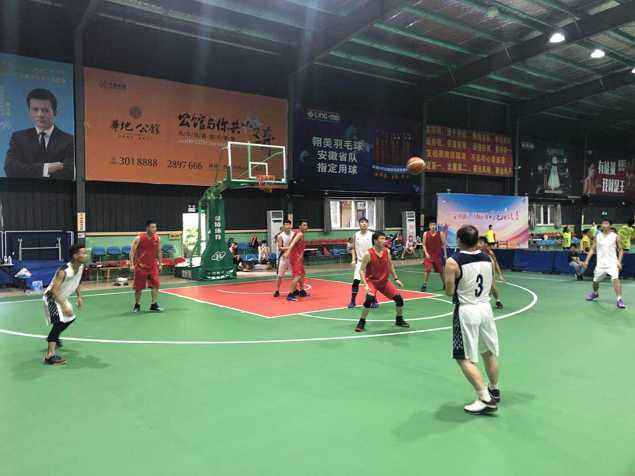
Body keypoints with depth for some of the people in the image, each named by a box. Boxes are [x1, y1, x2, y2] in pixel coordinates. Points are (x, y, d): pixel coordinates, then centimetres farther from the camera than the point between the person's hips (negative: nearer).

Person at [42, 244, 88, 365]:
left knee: (70, 318, 27)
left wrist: (79, 297, 7)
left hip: (62, 298, 10)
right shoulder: (64, 271, -34)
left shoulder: (81, 267, -9)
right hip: (51, 298, -9)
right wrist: (64, 306, -39)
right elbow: (54, 291, -35)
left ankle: (53, 337, 51)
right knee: (59, 322, -25)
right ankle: (50, 355, -27)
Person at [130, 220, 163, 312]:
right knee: (138, 287, 5)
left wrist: (160, 264, 11)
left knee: (156, 285, -6)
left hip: (153, 266, 3)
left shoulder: (157, 238, 0)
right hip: (141, 266, -3)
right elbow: (132, 251, -7)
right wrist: (132, 264, -14)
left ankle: (154, 305, 4)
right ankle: (137, 305, 23)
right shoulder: (139, 238, -11)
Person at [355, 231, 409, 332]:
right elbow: (361, 270, -17)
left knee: (399, 298, 0)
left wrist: (396, 278, 9)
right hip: (372, 281, -5)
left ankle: (399, 320, 26)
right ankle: (361, 323, -12)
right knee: (369, 298, -30)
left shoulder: (387, 251, -4)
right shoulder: (368, 254, -20)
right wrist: (365, 285, -27)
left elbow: (390, 265, 12)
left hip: (384, 281, 5)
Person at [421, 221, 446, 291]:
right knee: (427, 270, -14)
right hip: (429, 255, -1)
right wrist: (426, 253, -13)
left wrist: (445, 254, 0)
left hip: (438, 255, 1)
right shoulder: (426, 234, -2)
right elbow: (424, 245, 0)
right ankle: (424, 285, -5)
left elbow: (443, 244, 4)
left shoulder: (440, 234, -1)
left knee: (441, 270, 12)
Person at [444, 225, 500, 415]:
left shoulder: (453, 262, -16)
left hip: (466, 311, -6)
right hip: (485, 308, 6)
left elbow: (449, 292, -12)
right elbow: (492, 288, 10)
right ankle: (494, 390, 40)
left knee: (465, 359, 3)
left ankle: (485, 399, -2)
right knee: (489, 353, 22)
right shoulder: (488, 259, 1)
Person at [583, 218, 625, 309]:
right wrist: (587, 260, 2)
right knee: (595, 281, 14)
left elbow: (620, 250, 2)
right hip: (600, 263, 3)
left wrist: (619, 261, -10)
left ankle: (619, 299, -22)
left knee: (615, 279, -24)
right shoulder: (598, 237, 4)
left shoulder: (615, 236, -2)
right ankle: (595, 293, 44)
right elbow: (592, 249, 10)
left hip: (612, 263, -3)